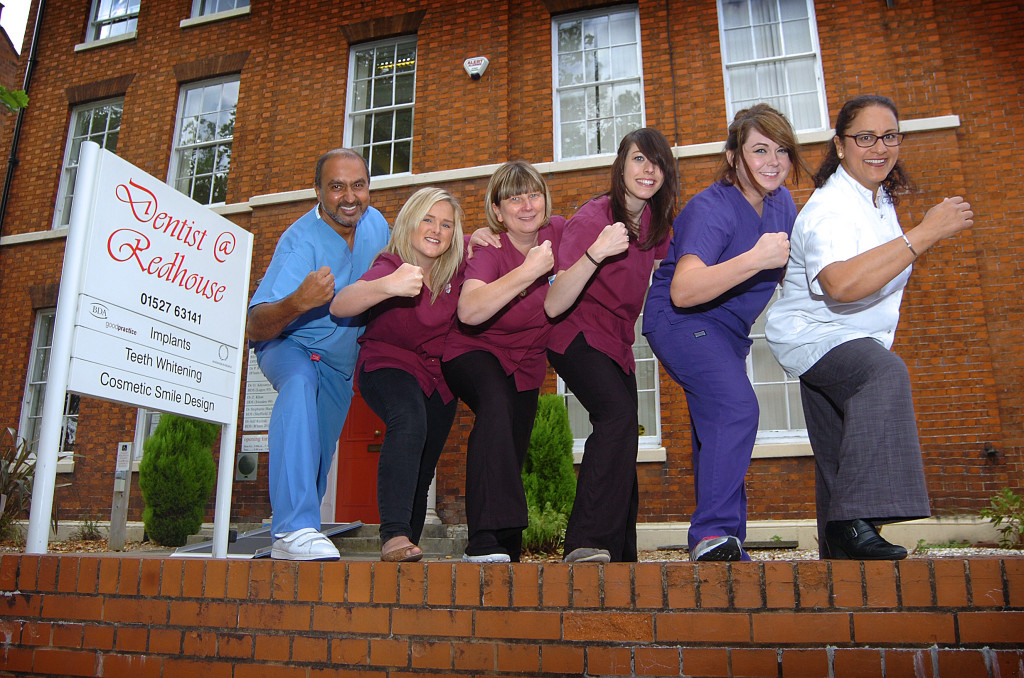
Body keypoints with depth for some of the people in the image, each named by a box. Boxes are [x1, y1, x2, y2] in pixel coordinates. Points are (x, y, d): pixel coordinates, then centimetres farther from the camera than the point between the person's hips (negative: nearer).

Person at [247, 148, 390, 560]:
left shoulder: (374, 222, -8)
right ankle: (293, 530, -43)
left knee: (319, 458, 10)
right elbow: (255, 327, -36)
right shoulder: (301, 241, -28)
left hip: (342, 362, 6)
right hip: (289, 346, -6)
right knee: (301, 381, -39)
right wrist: (298, 302, -55)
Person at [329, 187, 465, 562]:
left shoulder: (455, 266, -6)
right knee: (408, 420, -37)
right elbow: (339, 307, -37)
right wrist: (387, 286, -56)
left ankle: (407, 546, 26)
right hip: (388, 362, -5)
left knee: (421, 473, 10)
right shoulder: (390, 266, -20)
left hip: (438, 375, 5)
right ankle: (394, 534, -39)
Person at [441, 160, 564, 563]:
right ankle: (485, 544, -41)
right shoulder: (488, 250, -23)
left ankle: (506, 551, 28)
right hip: (473, 352, -5)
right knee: (495, 404, -37)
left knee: (510, 460, 10)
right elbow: (469, 311, -44)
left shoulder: (558, 232, -8)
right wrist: (528, 271, -41)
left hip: (526, 363, 6)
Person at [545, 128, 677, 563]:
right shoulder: (593, 218, -19)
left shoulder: (654, 223, 3)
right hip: (577, 337, -7)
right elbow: (553, 306, -27)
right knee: (618, 413, -31)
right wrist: (595, 253, -39)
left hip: (617, 346, 8)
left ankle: (620, 557, 15)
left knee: (623, 444, 5)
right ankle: (585, 544, -29)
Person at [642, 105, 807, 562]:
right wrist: (755, 259, -41)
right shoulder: (711, 208, -23)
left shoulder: (781, 202, 2)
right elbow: (683, 290, -37)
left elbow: (792, 269, 19)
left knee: (718, 438, 12)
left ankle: (724, 547, 22)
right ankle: (713, 534, -25)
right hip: (681, 322, -8)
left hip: (728, 331, 8)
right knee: (736, 407, -29)